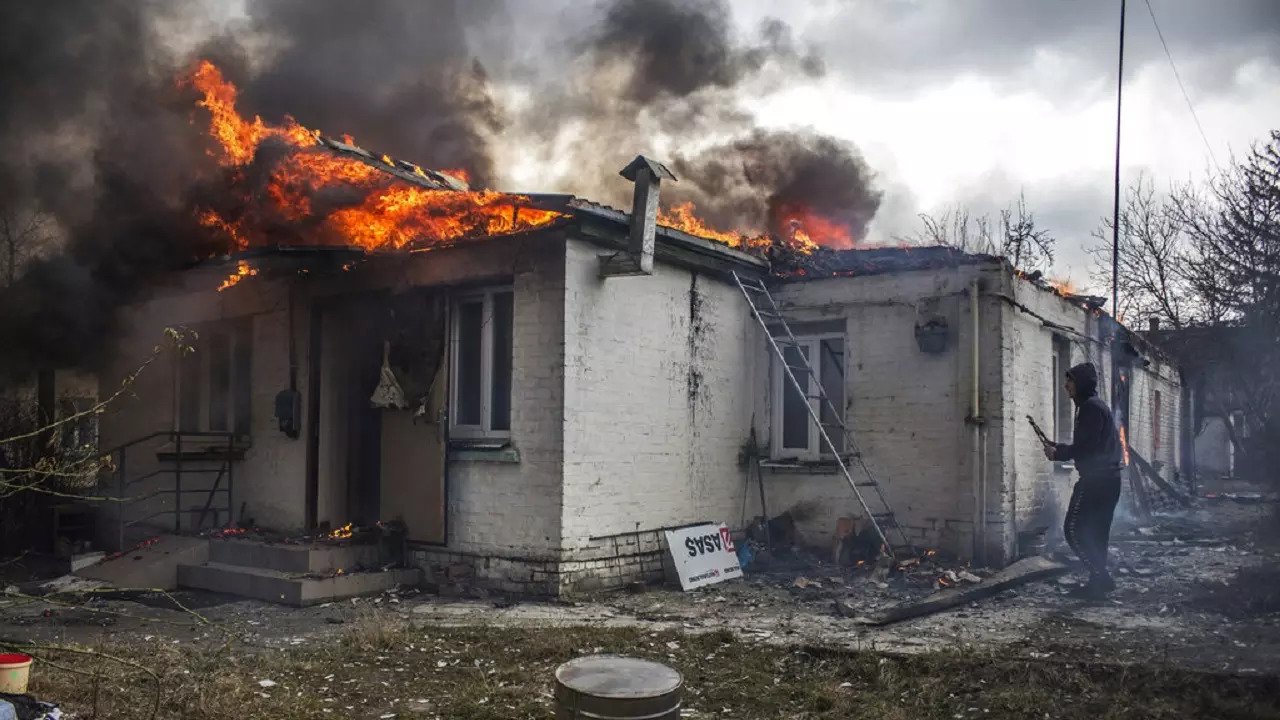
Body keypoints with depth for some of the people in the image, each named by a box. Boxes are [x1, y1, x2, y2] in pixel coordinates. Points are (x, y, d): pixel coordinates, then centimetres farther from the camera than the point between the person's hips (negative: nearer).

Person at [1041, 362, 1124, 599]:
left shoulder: (1090, 406, -12)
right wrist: (1059, 448, 12)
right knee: (1096, 531, 13)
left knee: (1074, 529, -9)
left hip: (1097, 479, -10)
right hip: (1108, 478, 10)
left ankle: (1100, 577, -10)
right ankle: (1099, 580, 15)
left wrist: (1057, 453, -6)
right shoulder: (1096, 405, 20)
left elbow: (1085, 446, -19)